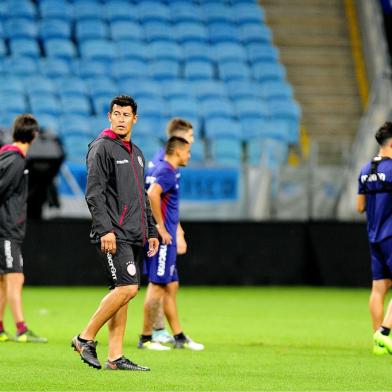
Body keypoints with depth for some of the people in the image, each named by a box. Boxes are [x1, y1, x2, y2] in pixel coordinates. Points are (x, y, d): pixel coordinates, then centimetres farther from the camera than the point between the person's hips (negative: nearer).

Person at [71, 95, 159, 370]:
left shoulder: (137, 154, 21)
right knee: (127, 287, -18)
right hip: (113, 234, -8)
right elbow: (94, 193, -12)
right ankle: (86, 338, -8)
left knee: (122, 292, 4)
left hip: (134, 236, 8)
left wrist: (151, 231, 21)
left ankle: (115, 356, 5)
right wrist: (105, 229, -20)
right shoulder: (102, 148, -5)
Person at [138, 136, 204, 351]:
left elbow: (151, 195, 27)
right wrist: (161, 227, -24)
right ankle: (146, 338, -2)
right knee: (157, 287, -6)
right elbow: (152, 194, -30)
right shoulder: (167, 171, -13)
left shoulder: (160, 169, 17)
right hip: (162, 237, -10)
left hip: (164, 236, 10)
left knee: (171, 286, 13)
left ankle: (179, 337, 18)